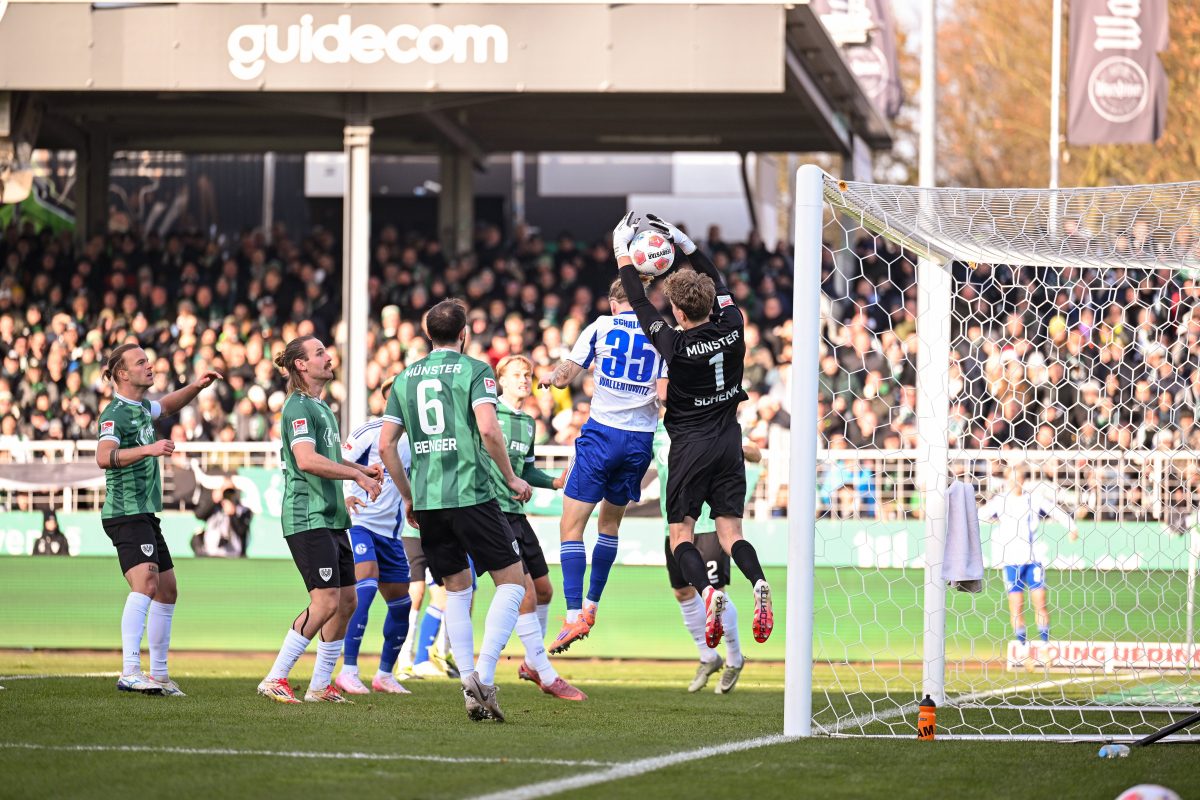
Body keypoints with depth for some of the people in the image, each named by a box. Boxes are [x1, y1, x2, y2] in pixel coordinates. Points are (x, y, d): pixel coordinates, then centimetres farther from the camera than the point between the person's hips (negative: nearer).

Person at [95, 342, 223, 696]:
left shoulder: (142, 407, 14)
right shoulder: (115, 413, -14)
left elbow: (166, 405, 38)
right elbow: (104, 457, -30)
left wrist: (197, 386, 23)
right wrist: (148, 449, -40)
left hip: (146, 515, 10)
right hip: (126, 514, -10)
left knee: (167, 591, 14)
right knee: (145, 584, -26)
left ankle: (158, 674, 21)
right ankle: (130, 672, -36)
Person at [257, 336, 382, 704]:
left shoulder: (321, 407, 18)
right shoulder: (298, 407, -12)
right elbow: (307, 460, -25)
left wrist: (361, 468, 15)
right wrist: (357, 475, -22)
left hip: (331, 518, 10)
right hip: (307, 518, -10)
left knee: (346, 601, 8)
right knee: (325, 602, -14)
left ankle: (320, 686, 15)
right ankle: (275, 679, -8)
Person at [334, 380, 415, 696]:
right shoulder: (371, 431, -11)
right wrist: (342, 497, -32)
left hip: (390, 531, 7)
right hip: (358, 524, -7)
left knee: (401, 603, 8)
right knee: (366, 585, -24)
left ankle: (385, 674, 24)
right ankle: (348, 670, -21)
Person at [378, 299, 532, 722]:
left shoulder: (405, 378, 13)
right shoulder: (475, 370, -2)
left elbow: (386, 444, 11)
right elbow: (488, 429, -15)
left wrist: (408, 496, 21)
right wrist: (511, 478, -2)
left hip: (426, 500, 5)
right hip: (470, 494, -5)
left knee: (457, 590, 15)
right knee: (512, 581, 3)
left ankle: (468, 683, 4)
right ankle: (483, 675, -13)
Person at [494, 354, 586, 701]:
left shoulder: (528, 423, 15)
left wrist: (555, 481, 9)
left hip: (517, 515, 9)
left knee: (544, 591, 14)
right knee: (525, 591, -13)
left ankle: (532, 663, 34)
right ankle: (548, 678, -11)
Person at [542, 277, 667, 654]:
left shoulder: (602, 326, 2)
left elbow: (564, 376, -1)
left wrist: (551, 378, 12)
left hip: (603, 432, -4)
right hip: (641, 439, 4)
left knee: (571, 525, -3)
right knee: (610, 523, 22)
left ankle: (574, 616, -16)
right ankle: (591, 605, 26)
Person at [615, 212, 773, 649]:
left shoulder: (678, 346, -17)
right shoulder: (732, 328, -5)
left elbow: (639, 304, -6)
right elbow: (718, 282, 12)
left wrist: (622, 251, 4)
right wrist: (682, 242, 18)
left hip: (691, 445, -5)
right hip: (729, 441, 5)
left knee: (680, 533, 4)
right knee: (730, 532, 6)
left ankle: (707, 591, -24)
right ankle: (758, 583, -24)